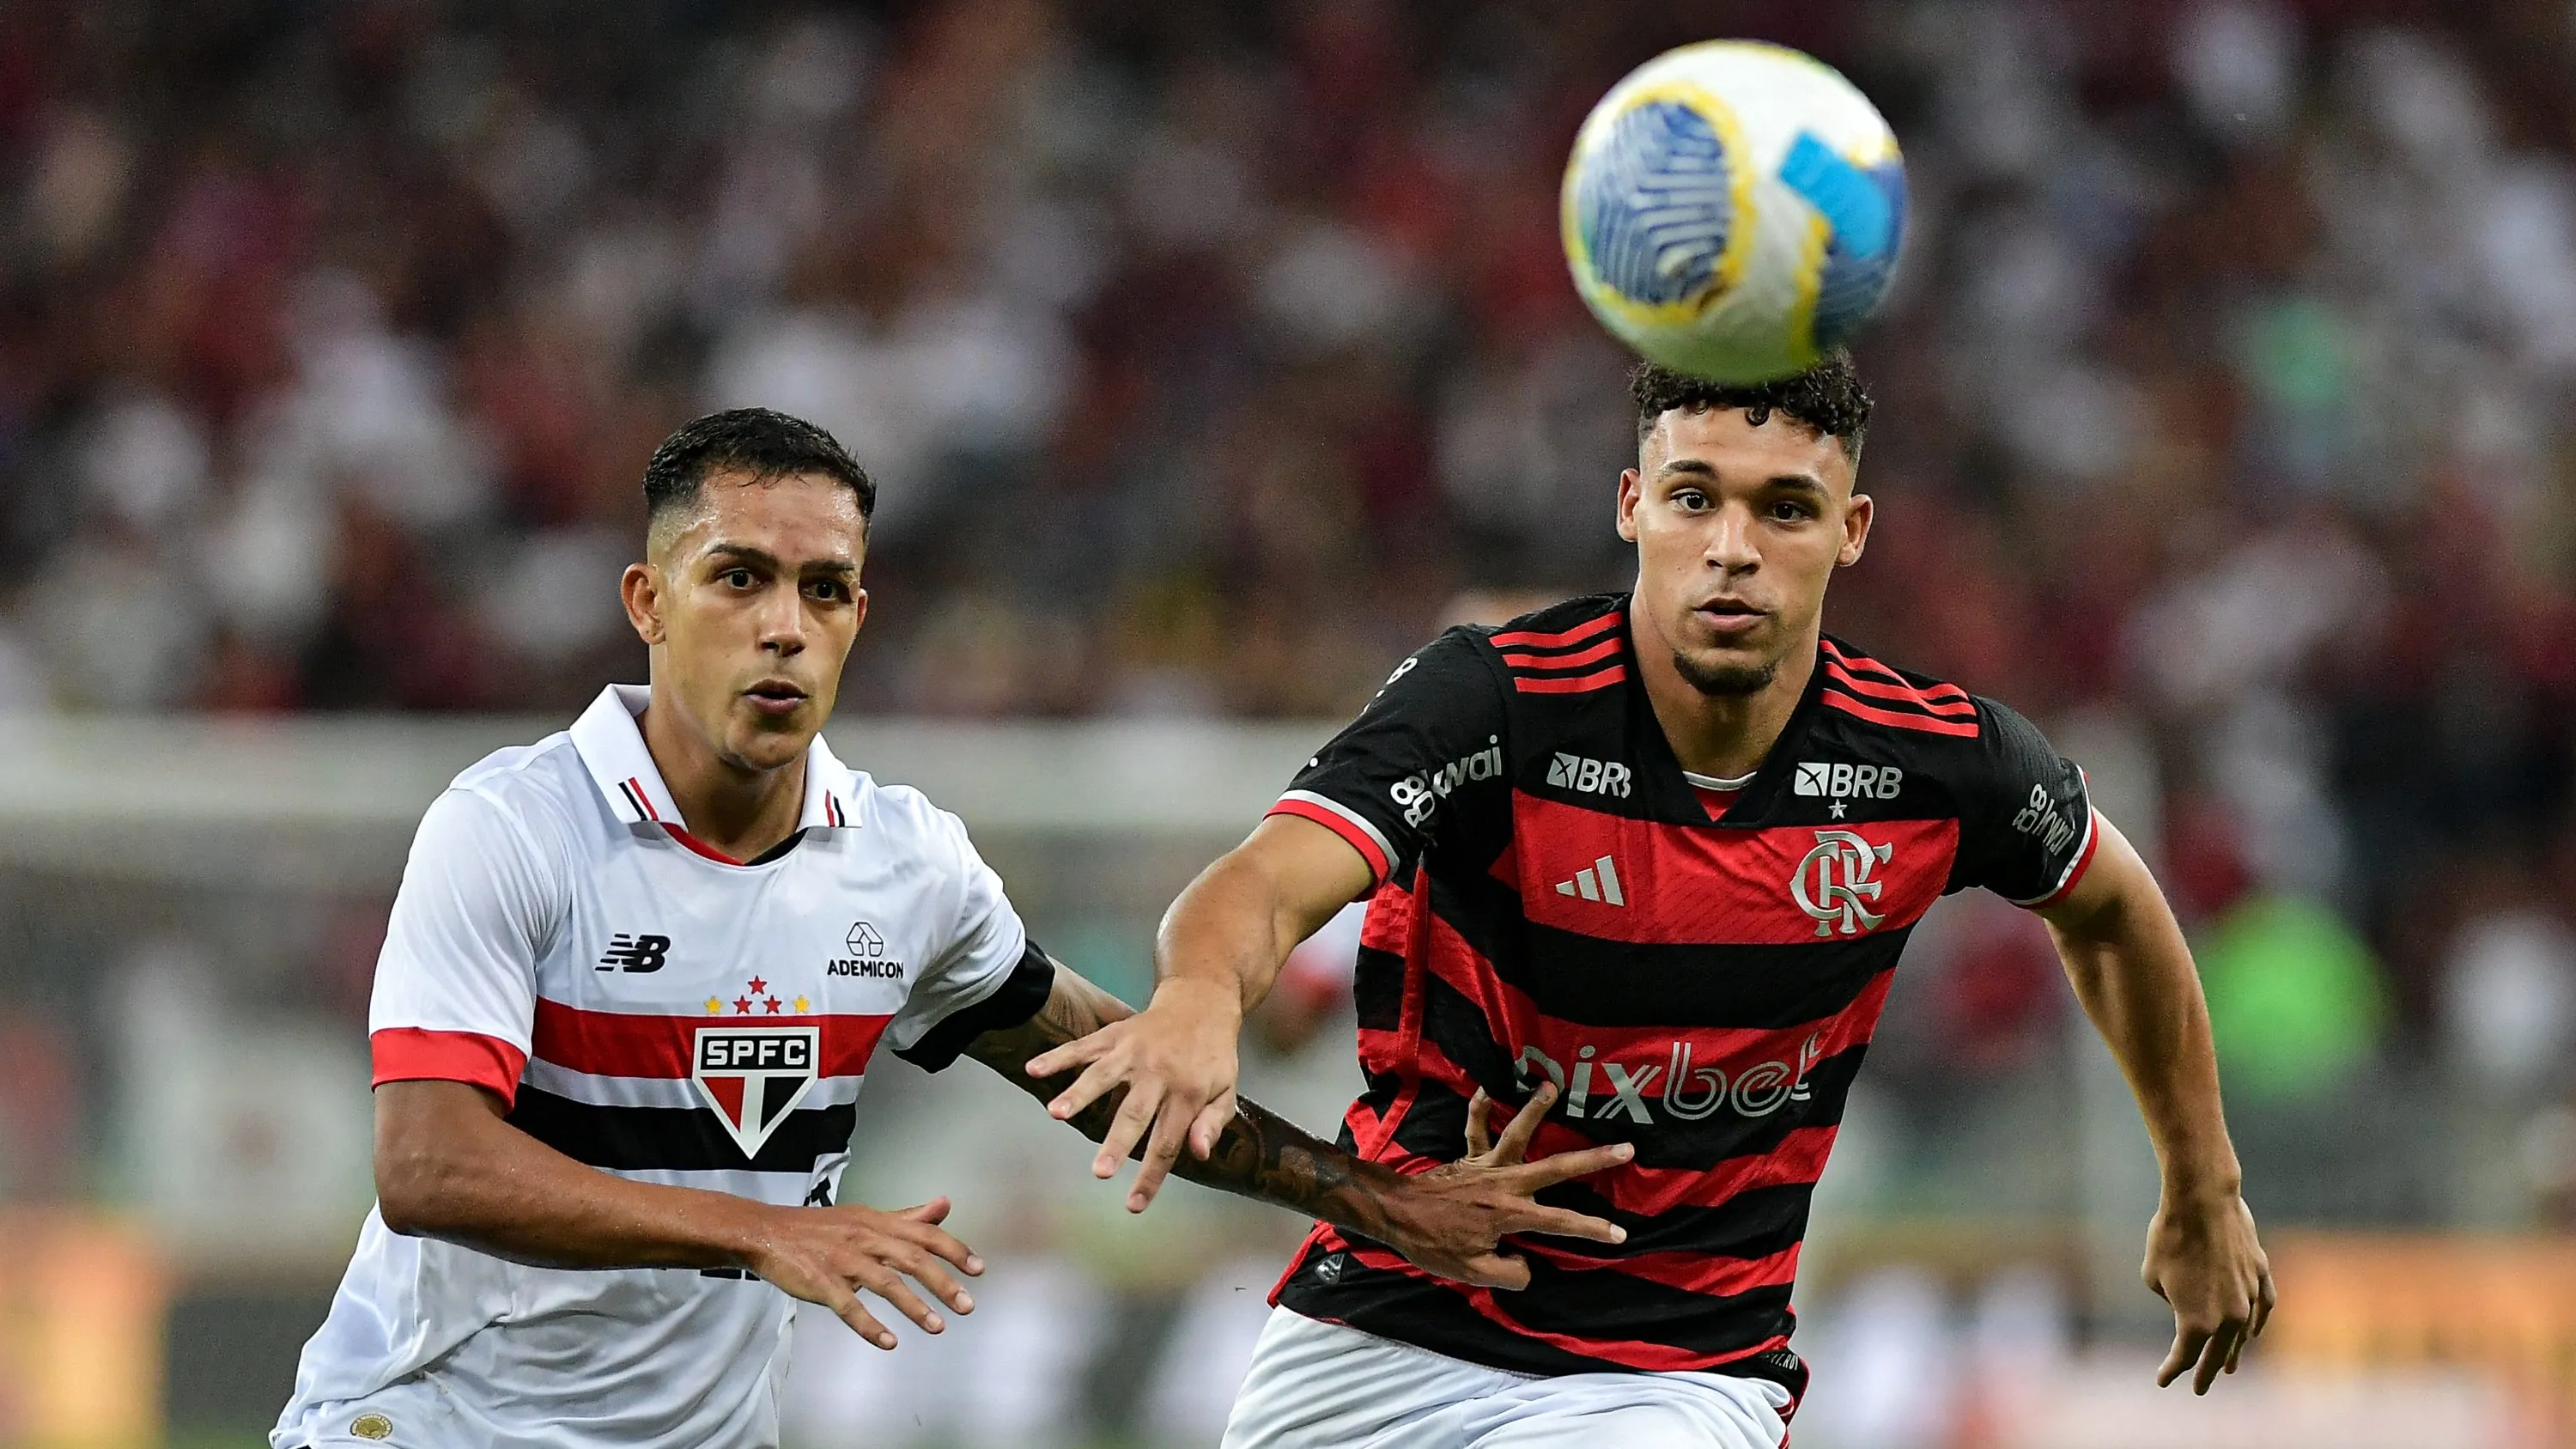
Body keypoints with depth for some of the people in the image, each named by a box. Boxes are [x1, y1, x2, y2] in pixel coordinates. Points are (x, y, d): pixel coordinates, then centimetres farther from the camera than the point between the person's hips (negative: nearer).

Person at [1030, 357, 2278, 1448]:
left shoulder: (1943, 763, -9)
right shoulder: (1495, 701, -19)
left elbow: (2110, 909, 13)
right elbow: (1263, 885, -35)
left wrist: (2204, 1194, 21)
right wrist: (1200, 994, -58)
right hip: (1387, 1330, 0)